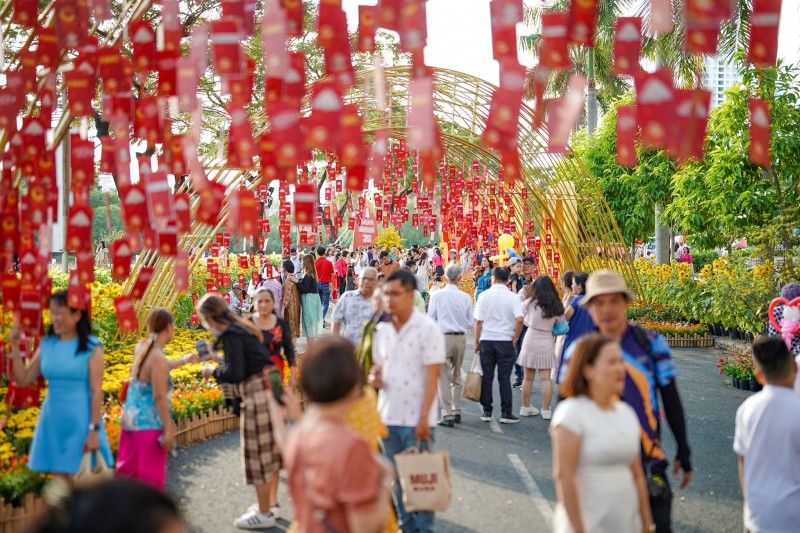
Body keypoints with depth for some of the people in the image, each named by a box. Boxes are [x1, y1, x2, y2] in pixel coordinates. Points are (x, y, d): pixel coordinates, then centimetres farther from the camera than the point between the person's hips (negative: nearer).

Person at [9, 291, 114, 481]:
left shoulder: (91, 347, -8)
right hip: (53, 421, 5)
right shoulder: (46, 344, 7)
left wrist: (94, 430, -15)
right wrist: (14, 345, -1)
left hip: (79, 422, -5)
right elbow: (23, 380, 8)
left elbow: (97, 391, -10)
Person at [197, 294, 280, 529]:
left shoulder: (230, 335, -15)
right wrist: (218, 360, 22)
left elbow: (235, 374, -20)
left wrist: (213, 371, -4)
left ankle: (264, 514, 10)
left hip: (258, 393, -10)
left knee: (257, 454, 1)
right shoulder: (241, 327, 12)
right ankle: (266, 505, 29)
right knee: (267, 451, 17)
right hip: (268, 387, 10)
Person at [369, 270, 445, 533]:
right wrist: (374, 376, -3)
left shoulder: (427, 329, -10)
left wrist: (424, 417, -17)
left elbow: (432, 375, -12)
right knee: (397, 478, 14)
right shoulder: (382, 330, 8)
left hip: (416, 419, -6)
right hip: (388, 416, 6)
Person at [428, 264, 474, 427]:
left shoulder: (437, 295, -7)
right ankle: (457, 411, 24)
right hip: (461, 338, 3)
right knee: (457, 376, 19)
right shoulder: (466, 297, -1)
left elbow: (430, 319, -4)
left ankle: (447, 415, -4)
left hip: (444, 338, -3)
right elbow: (471, 323, 4)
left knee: (444, 377, 0)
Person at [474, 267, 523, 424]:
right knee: (504, 378, 3)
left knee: (487, 377, 7)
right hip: (505, 341, -1)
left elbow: (478, 321, -1)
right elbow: (519, 319, -15)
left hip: (486, 340, 1)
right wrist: (515, 340, -3)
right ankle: (506, 413, 3)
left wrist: (477, 342, 6)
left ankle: (487, 411, 10)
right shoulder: (512, 297, -4)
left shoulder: (484, 296, -1)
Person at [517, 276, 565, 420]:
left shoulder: (531, 302, -8)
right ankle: (546, 410, 3)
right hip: (547, 343, 1)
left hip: (531, 342, -1)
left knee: (528, 377, 9)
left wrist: (522, 293, 15)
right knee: (545, 378, 3)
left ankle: (526, 407, 17)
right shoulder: (556, 307, -1)